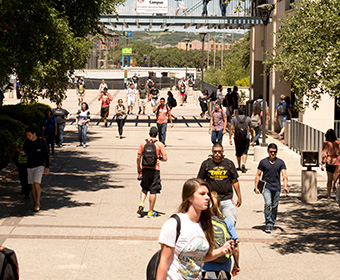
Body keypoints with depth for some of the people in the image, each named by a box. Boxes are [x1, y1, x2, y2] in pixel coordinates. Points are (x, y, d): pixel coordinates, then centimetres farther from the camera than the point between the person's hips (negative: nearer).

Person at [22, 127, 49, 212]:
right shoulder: (27, 142, 3)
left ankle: (38, 203, -7)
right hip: (30, 166, 5)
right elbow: (26, 152, 11)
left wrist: (47, 167, -7)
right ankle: (35, 204, 16)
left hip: (39, 166, -5)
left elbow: (46, 155, -4)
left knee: (36, 184, -17)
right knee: (32, 185, 6)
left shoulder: (41, 142, -8)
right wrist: (23, 153, -14)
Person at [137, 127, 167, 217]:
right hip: (155, 169, -3)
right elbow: (165, 158, -9)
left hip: (145, 168, 3)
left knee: (144, 188, 21)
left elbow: (138, 157, 2)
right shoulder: (159, 144, -6)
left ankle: (141, 204, 1)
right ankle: (151, 212, 8)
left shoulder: (143, 143, 1)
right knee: (153, 191, 4)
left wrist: (138, 168, 14)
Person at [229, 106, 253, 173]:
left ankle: (239, 167, 24)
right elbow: (251, 129, 9)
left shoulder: (234, 118, 1)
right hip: (246, 138, -1)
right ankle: (243, 164, -25)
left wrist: (230, 138, -3)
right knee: (244, 152, -3)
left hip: (237, 138, 1)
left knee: (238, 153, 13)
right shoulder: (248, 118, 2)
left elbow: (231, 128, -4)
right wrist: (252, 137, 24)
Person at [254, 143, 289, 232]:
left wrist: (285, 186, -17)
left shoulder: (280, 162, 4)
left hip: (276, 188, 2)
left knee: (274, 207, 8)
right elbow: (258, 175, 7)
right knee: (268, 204, -20)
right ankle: (268, 224, -16)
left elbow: (284, 175, -3)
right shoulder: (263, 162, 2)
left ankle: (272, 223, 24)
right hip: (266, 187, -2)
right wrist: (256, 187, 1)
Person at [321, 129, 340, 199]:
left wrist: (322, 164, -6)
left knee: (329, 180, 11)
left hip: (329, 162, 0)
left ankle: (328, 195, 13)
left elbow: (324, 154, -8)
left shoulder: (326, 143, -5)